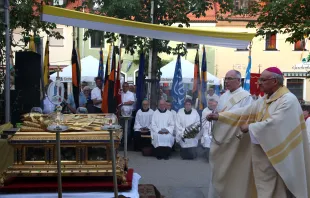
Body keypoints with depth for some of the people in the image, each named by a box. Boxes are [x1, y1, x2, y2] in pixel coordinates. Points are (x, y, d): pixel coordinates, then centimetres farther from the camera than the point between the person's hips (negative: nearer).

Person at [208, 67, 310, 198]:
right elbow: (244, 112, 12)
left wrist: (250, 127, -13)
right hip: (261, 152, 8)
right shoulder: (264, 100, 12)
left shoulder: (288, 100, -15)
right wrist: (220, 116, 6)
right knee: (263, 188, 14)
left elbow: (274, 123, -24)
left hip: (275, 154, -8)